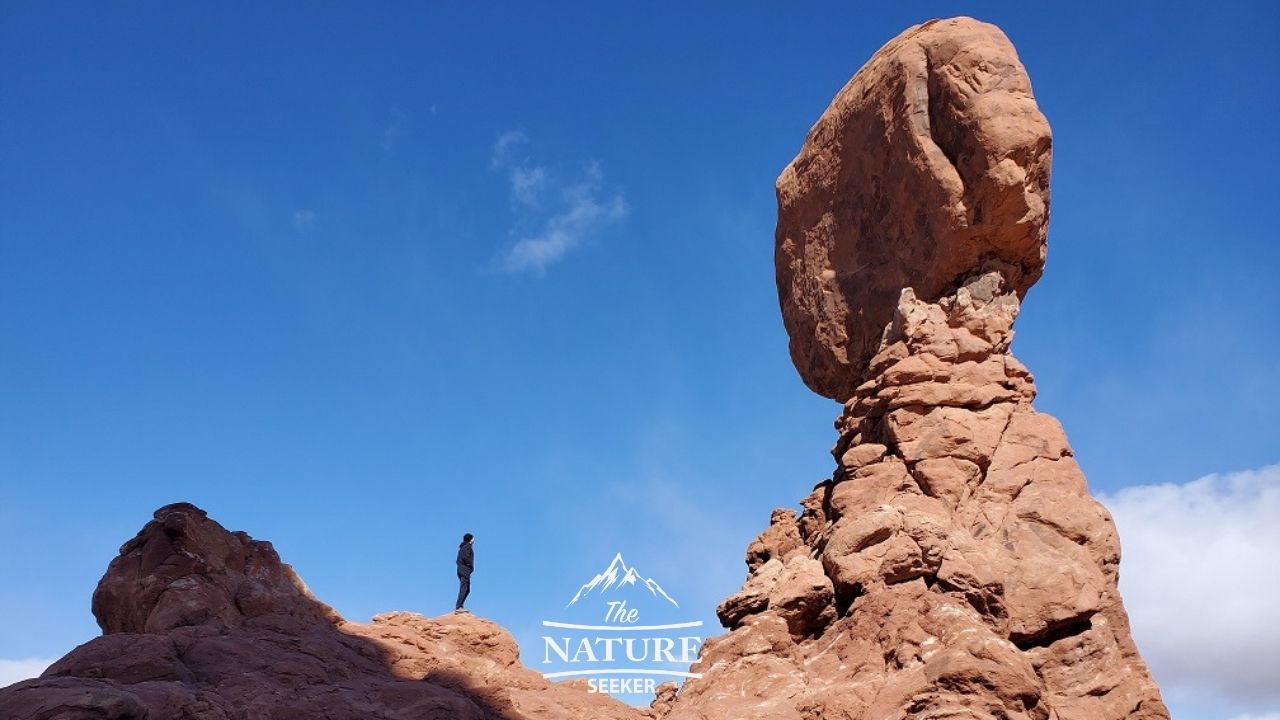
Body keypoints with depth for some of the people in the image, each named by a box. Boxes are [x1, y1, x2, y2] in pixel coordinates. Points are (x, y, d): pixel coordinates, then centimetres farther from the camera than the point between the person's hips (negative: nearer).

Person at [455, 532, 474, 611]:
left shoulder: (462, 547, 20)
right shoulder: (467, 546, -7)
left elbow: (458, 560, 19)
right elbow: (466, 557, -22)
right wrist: (471, 566, -9)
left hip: (461, 570, 10)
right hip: (465, 570, -10)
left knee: (467, 590, 13)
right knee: (464, 589, -13)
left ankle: (459, 606, 9)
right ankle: (458, 607, -18)